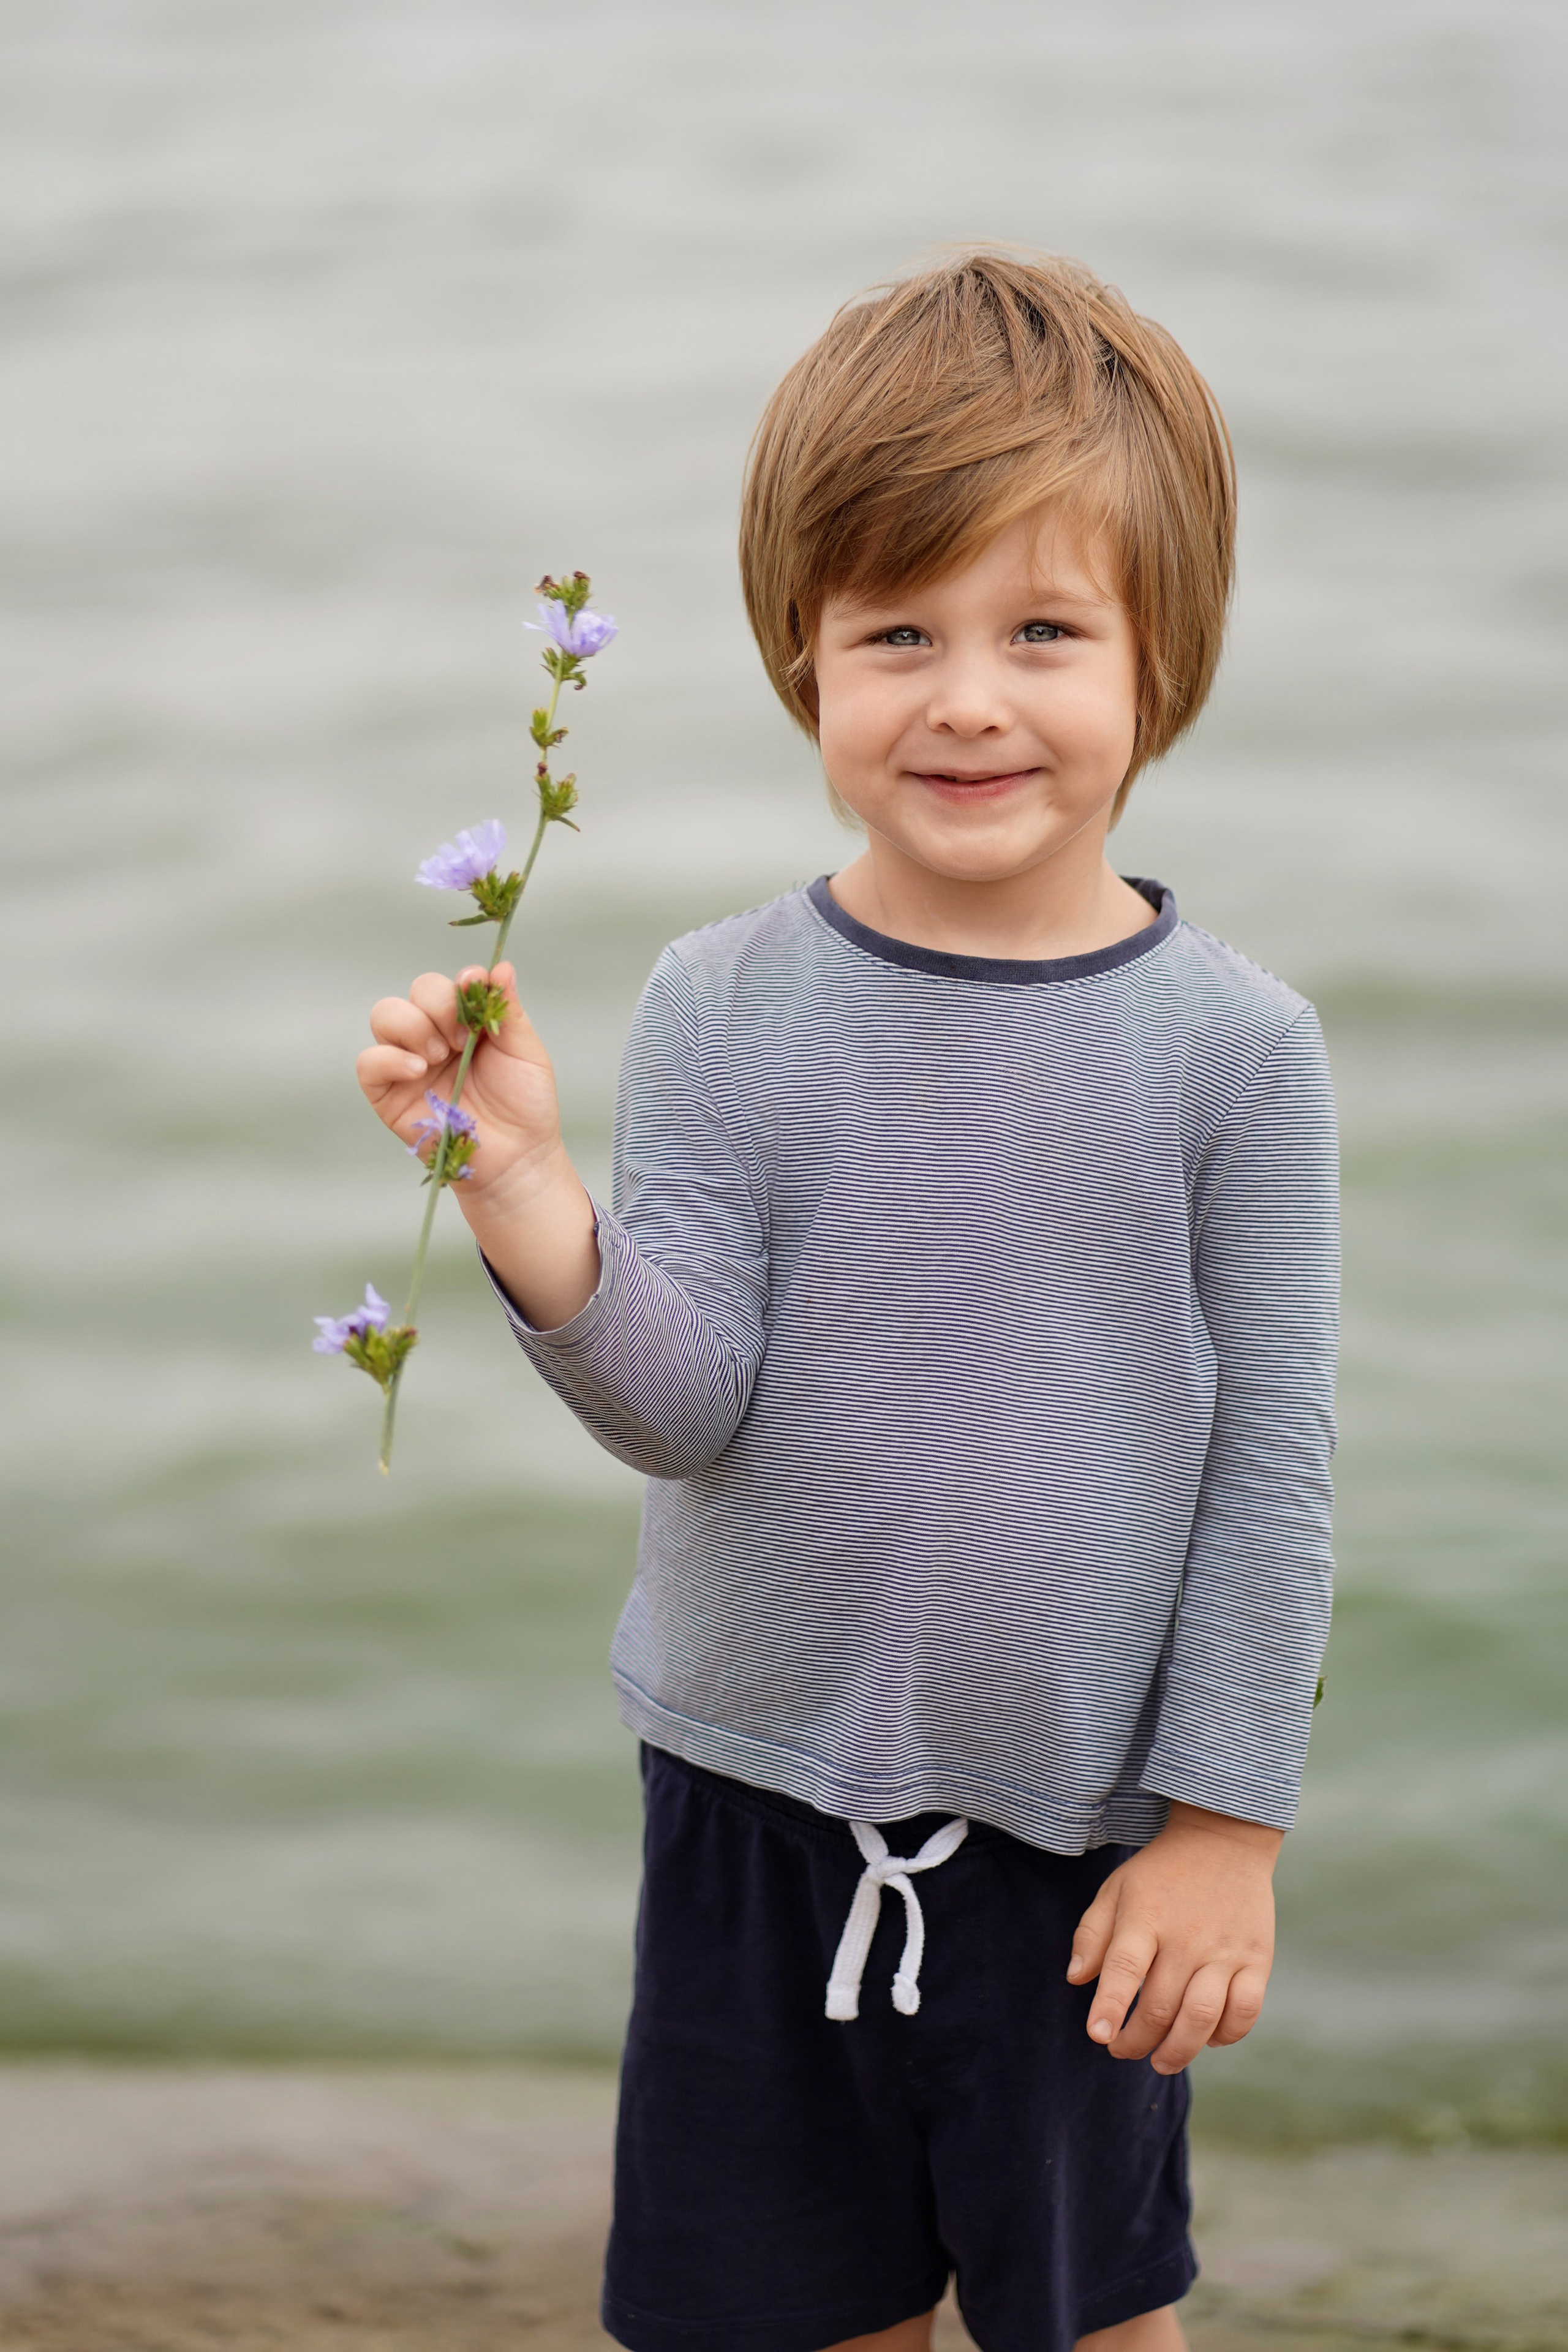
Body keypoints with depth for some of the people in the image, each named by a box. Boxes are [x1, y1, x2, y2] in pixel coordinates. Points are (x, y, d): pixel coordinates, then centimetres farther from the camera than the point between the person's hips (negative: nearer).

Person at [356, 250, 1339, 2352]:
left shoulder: (1232, 1050, -11)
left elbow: (1272, 1462, -6)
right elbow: (689, 1403, -14)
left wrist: (1227, 1826, -5)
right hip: (758, 1787, 2)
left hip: (1070, 1826, -1)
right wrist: (525, 1196, -31)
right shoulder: (726, 1012, -8)